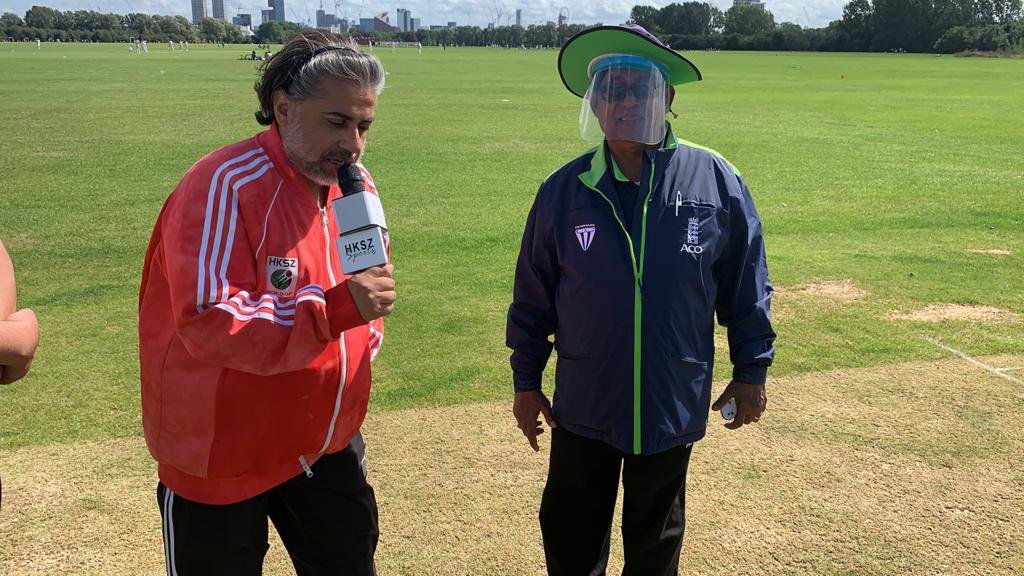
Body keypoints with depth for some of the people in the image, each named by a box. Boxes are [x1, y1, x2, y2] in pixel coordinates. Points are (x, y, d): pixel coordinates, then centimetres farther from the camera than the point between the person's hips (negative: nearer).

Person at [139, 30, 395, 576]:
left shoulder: (356, 184, 2)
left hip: (329, 443, 7)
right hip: (222, 455, -6)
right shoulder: (224, 186, -23)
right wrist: (334, 309, -37)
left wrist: (363, 330, 5)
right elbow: (210, 323, -30)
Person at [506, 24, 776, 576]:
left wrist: (751, 370, 4)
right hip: (583, 407, 1)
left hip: (674, 406, 0)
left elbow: (746, 284, 0)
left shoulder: (714, 179, -10)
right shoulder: (563, 190, -7)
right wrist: (526, 381, 5)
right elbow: (533, 296, 1)